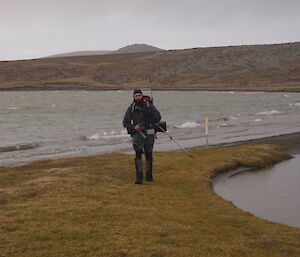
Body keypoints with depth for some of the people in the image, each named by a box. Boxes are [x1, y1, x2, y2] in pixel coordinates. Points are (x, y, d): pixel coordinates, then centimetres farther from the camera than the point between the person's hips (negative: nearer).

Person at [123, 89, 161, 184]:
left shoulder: (149, 105, 2)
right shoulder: (131, 108, 3)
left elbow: (158, 117, 2)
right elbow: (125, 122, 6)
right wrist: (134, 128, -10)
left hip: (149, 133, 1)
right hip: (137, 133, -1)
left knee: (148, 154, 7)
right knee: (138, 153, -15)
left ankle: (149, 175, 24)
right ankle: (139, 177, -16)